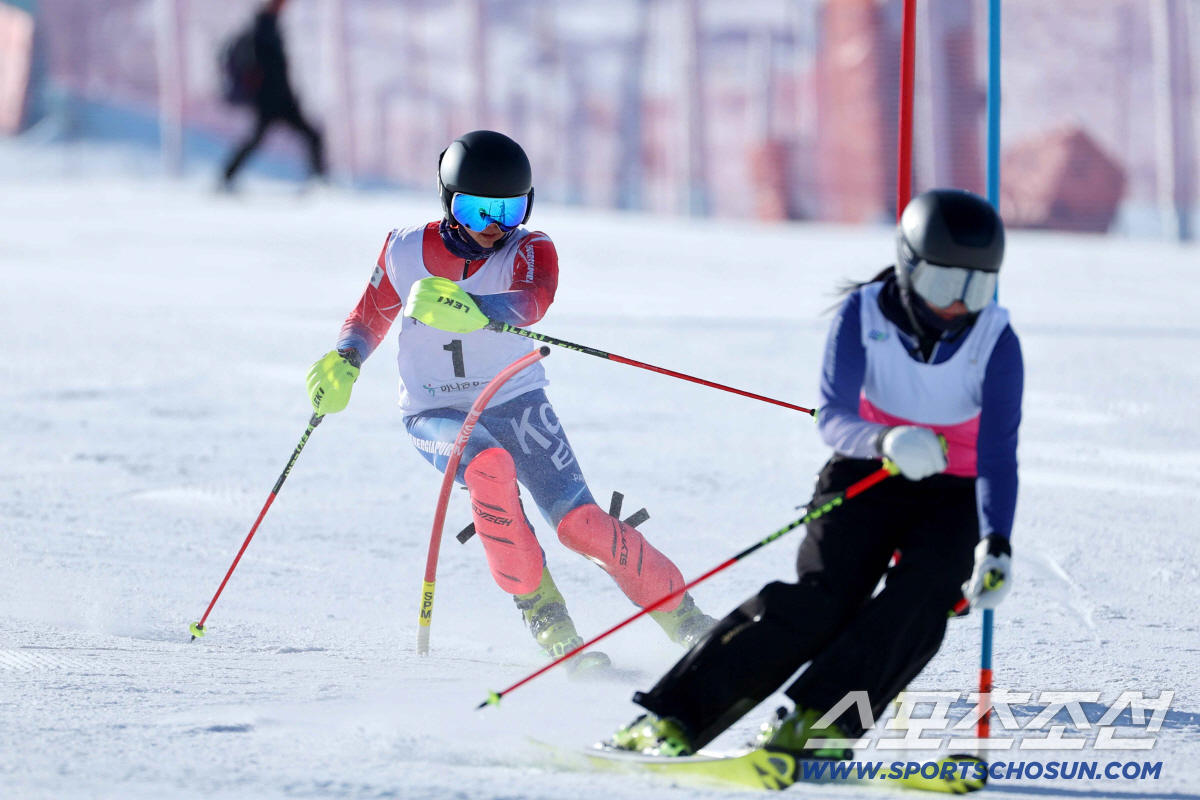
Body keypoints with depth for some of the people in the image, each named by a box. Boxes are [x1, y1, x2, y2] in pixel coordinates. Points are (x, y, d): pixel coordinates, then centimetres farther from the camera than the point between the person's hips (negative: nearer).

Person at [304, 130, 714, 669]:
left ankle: (684, 619, 3)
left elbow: (532, 301, -37)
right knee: (489, 466, -35)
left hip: (515, 401, 0)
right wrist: (344, 363, -10)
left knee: (579, 523, -16)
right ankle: (542, 612, -22)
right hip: (436, 416, 0)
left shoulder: (531, 251, -13)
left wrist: (469, 309, -57)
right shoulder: (407, 252, -7)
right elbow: (370, 315, 12)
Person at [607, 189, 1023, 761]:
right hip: (864, 477, -1)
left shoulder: (996, 343, -14)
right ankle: (672, 717, -21)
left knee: (920, 592, -29)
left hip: (953, 498, 1)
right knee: (823, 599, -21)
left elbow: (999, 454, -20)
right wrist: (885, 441, -39)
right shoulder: (863, 316, -13)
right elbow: (832, 417, -16)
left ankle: (817, 719, -32)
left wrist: (996, 542, -34)